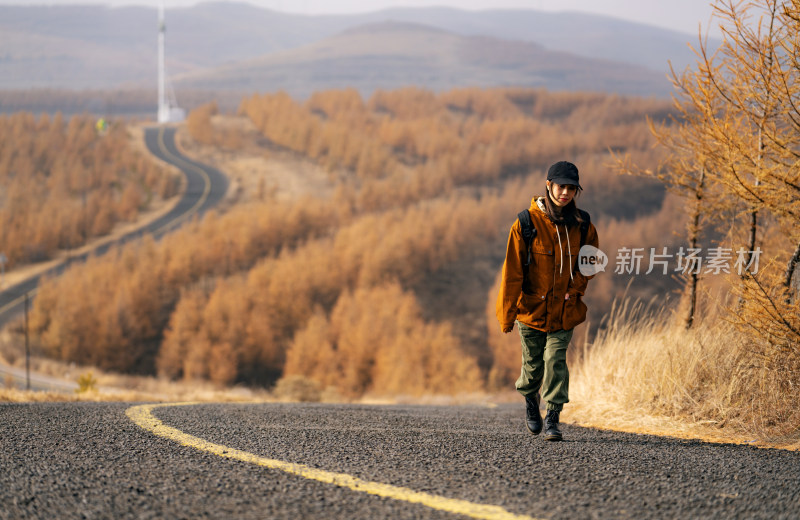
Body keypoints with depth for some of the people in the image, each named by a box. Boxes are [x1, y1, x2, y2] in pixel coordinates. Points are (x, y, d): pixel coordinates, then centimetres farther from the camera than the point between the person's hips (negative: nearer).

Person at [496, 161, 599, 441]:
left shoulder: (582, 225, -3)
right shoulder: (526, 223, -11)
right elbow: (512, 271, -8)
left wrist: (576, 287, 0)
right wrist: (506, 312, -8)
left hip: (565, 309, 1)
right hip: (531, 307, -1)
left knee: (556, 359, -13)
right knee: (533, 362, 9)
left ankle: (553, 418, -7)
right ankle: (530, 399, 41)